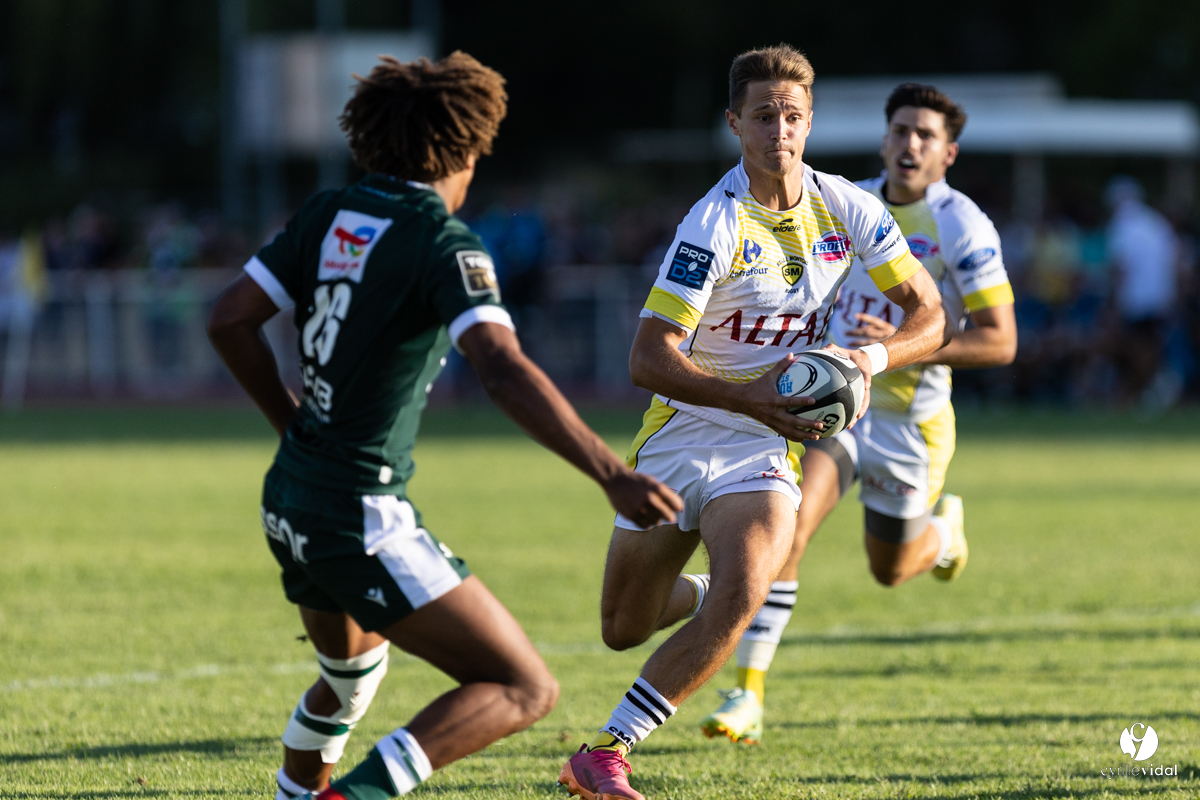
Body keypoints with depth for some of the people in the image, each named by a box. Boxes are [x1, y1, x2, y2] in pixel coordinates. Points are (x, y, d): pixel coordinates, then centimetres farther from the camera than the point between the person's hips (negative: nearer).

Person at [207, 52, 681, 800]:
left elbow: (231, 320, 7)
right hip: (362, 520, -8)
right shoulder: (442, 242, -14)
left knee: (352, 667, 35)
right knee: (525, 689, -8)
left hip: (289, 498, 8)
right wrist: (612, 474, -32)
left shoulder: (330, 214, 6)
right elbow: (505, 370, -28)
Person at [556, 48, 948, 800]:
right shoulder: (716, 224, -18)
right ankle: (704, 592, 45)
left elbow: (929, 313, 4)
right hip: (684, 432, -1)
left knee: (737, 602, -25)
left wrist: (872, 358, -17)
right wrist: (748, 396, -35)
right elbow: (649, 357, -22)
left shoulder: (847, 209, -4)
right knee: (623, 628, 9)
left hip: (765, 449, 1)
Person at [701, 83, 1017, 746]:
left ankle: (943, 532, 52)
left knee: (890, 569, 14)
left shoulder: (962, 227, -14)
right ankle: (748, 695, -19)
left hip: (909, 419, -2)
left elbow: (999, 342, -17)